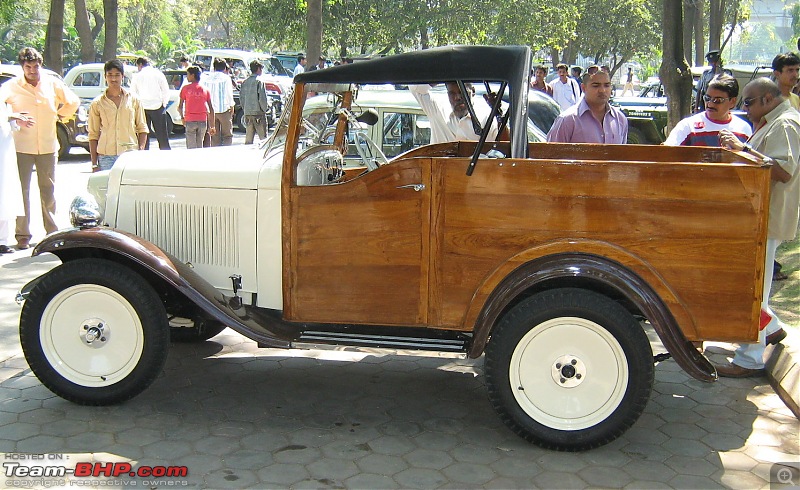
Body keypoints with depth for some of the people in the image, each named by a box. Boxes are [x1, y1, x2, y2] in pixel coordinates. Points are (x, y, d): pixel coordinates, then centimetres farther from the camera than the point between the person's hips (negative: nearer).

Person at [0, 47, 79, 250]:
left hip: (48, 147, 2)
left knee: (48, 190, 8)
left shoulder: (52, 84, 7)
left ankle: (52, 231, 16)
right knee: (22, 191, -1)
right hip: (22, 147, -2)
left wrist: (60, 115, 10)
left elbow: (73, 102, 18)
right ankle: (22, 235, 4)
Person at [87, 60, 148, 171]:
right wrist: (94, 164, 4)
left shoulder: (134, 100, 9)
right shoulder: (97, 103, 7)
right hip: (106, 157, 0)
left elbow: (142, 129, 12)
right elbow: (93, 135, 9)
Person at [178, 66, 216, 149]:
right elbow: (211, 109, 4)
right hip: (202, 121, 3)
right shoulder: (205, 89, 7)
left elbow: (180, 107, 0)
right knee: (200, 146, 11)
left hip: (190, 121, -3)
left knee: (191, 147, -2)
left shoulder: (185, 88, 0)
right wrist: (212, 126, 6)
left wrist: (182, 117, 17)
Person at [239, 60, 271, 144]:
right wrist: (266, 108, 2)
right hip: (258, 112, -6)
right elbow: (262, 98, -14)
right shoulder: (259, 81, -10)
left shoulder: (245, 82, 10)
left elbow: (241, 97, 13)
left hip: (247, 113, 7)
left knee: (248, 138, 9)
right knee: (263, 138, -2)